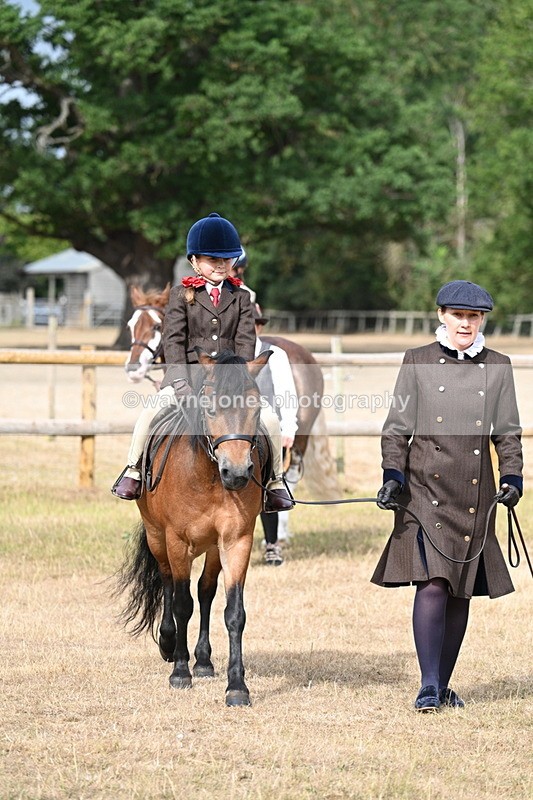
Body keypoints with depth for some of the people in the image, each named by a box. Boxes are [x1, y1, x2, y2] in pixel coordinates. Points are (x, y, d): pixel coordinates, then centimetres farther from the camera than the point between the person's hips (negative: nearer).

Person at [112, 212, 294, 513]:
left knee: (270, 419, -19)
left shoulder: (241, 298, 11)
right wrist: (181, 381, -17)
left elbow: (246, 341, 1)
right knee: (151, 411, -28)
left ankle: (275, 483, 1)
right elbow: (173, 339, -3)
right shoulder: (181, 295, 6)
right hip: (189, 375, -2)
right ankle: (133, 471, -7)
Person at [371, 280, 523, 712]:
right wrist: (393, 473, -9)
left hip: (475, 495, 3)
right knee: (433, 583, -15)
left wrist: (512, 475, -3)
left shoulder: (498, 368, 9)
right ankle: (429, 686, -14)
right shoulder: (417, 363, 3)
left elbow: (508, 431, 11)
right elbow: (397, 425, 3)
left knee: (461, 593, 6)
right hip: (426, 490, -3)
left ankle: (444, 685, 16)